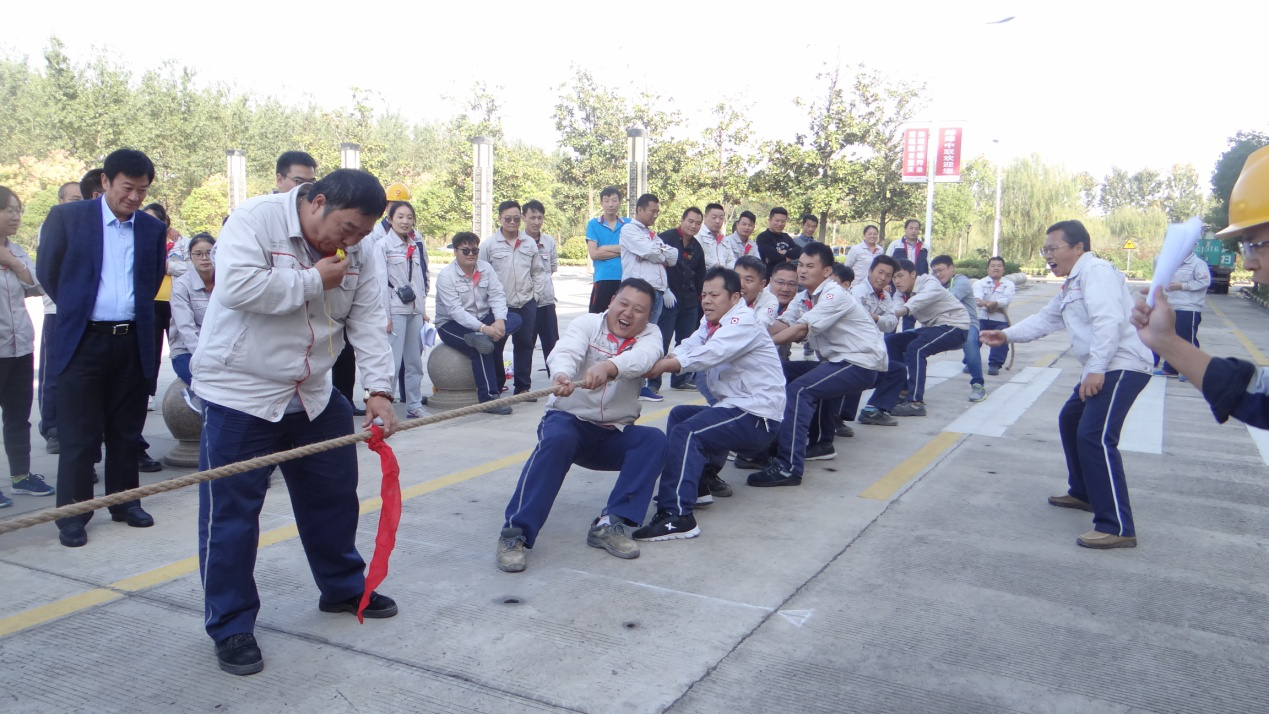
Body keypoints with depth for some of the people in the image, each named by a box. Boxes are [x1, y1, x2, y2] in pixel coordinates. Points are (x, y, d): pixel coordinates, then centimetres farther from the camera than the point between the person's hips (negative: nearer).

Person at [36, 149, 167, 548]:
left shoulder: (153, 228, 6)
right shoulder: (67, 217, -2)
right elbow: (48, 272, 5)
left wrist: (134, 309, 13)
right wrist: (77, 307, 11)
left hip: (133, 342, 3)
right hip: (83, 341, -3)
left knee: (126, 431, 12)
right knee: (79, 435, 3)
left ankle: (125, 500, 25)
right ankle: (72, 514, 13)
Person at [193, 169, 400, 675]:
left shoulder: (357, 257, 2)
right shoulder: (255, 220, -15)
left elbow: (369, 325, -4)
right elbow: (237, 286, -29)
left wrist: (379, 390, -16)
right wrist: (314, 281, -21)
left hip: (313, 395, 7)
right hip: (239, 394, -6)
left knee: (334, 495, 17)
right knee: (231, 513, 0)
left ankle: (343, 588, 37)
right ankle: (230, 626, 15)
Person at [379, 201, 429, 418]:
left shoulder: (418, 246, 13)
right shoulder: (383, 245, -3)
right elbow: (381, 282, -8)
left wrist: (423, 309, 12)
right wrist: (385, 315, -12)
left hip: (415, 311, 6)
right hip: (395, 310, -6)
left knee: (415, 361, 10)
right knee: (392, 362, -8)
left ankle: (414, 406, 18)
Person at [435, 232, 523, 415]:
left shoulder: (486, 268, 1)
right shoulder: (446, 276, -15)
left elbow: (497, 295, -8)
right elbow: (455, 310, -25)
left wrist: (500, 320, -28)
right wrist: (483, 328, -37)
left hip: (483, 319, 6)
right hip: (451, 324, -6)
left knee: (515, 319, -18)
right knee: (481, 348, -33)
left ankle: (481, 338, -39)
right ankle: (488, 398, -30)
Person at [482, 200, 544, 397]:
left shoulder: (530, 243, 7)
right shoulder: (489, 244, -3)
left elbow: (538, 271, 16)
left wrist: (532, 288, 6)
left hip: (526, 304, 3)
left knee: (525, 344, 9)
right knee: (495, 346, 4)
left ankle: (523, 386, 19)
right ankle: (495, 387, 15)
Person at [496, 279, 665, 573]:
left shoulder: (650, 334, 1)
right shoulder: (586, 324, -4)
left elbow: (643, 356, -25)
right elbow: (565, 352, -26)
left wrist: (608, 366, -47)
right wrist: (561, 375, -51)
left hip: (615, 437, 3)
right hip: (569, 419, -3)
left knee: (654, 440, -23)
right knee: (556, 439, -34)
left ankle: (609, 525, -27)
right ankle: (515, 532, -33)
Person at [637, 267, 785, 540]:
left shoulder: (744, 323, -14)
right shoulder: (711, 323, 14)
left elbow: (705, 356, -27)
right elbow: (685, 349, -1)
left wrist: (657, 367, -28)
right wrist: (655, 361, -21)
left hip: (758, 417, -10)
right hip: (734, 407, 10)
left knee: (686, 432, -23)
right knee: (679, 414, 19)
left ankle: (677, 516, -29)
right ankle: (704, 479, 17)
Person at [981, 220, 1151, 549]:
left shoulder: (1096, 271, -13)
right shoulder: (1072, 285, 21)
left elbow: (1109, 321, -25)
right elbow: (1045, 319, 24)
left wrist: (1096, 368, -29)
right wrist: (1007, 335, 12)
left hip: (1121, 366, -12)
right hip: (1101, 369, 12)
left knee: (1094, 436, -21)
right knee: (1070, 420, 25)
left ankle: (1117, 528, -21)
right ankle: (1083, 493, 40)